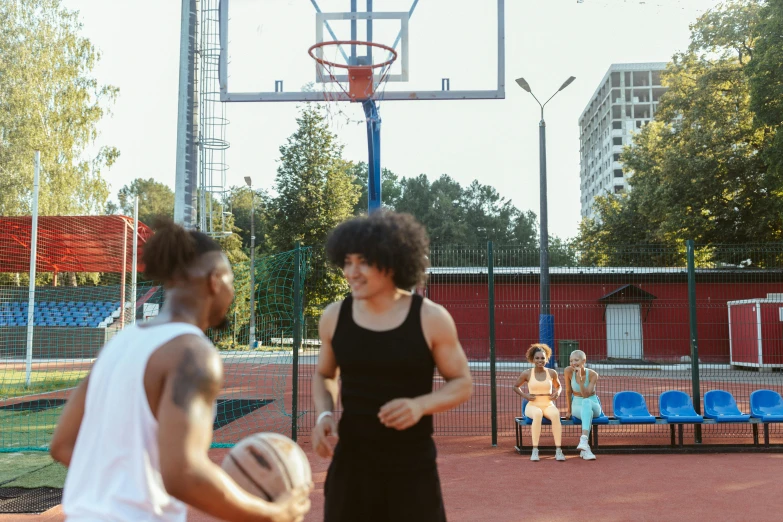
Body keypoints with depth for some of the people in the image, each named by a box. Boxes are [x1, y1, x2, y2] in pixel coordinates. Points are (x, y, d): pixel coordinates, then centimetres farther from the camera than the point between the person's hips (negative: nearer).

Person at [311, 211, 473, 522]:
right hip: (350, 465, 3)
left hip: (412, 468, -2)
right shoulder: (334, 317, -1)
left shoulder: (430, 318, -10)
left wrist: (419, 405, -20)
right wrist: (324, 416, -5)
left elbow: (462, 384, -1)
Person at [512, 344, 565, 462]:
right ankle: (535, 450, -38)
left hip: (548, 405, 1)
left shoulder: (552, 373, 5)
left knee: (555, 414, -35)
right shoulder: (527, 374, 1)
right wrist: (524, 395, -3)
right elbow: (516, 387, 15)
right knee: (538, 414, -39)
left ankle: (558, 451, -36)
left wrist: (557, 393, 2)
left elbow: (558, 386, 24)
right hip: (532, 406, -1)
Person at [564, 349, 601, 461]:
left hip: (593, 406, -1)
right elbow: (568, 391, -1)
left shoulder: (593, 374, -15)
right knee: (588, 414, -38)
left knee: (586, 402, -40)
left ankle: (583, 441, -55)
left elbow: (586, 395, -25)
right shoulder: (568, 371, -12)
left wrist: (579, 378, -34)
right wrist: (569, 411, 6)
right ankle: (585, 448, -43)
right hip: (577, 406, 1)